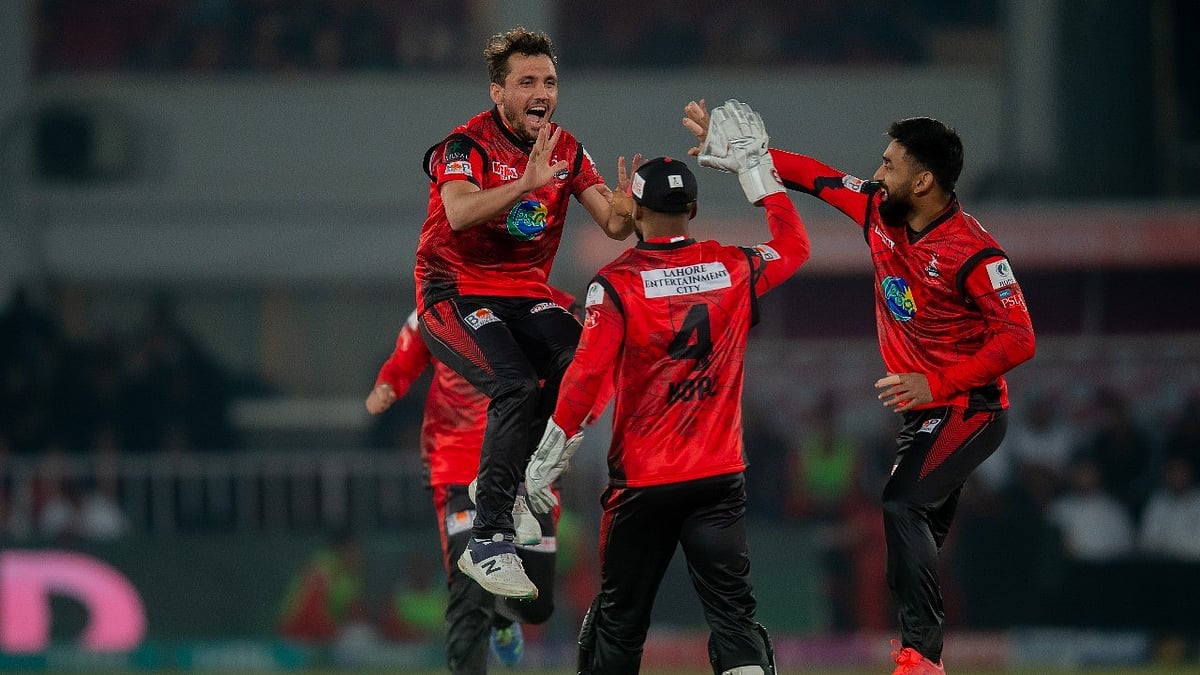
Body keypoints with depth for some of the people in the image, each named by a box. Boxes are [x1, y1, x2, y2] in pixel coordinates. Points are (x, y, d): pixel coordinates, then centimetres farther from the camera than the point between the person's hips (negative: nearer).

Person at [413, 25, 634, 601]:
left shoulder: (565, 150, 6)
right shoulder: (467, 145, -12)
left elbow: (614, 226, 0)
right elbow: (460, 213, -32)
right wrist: (527, 183, -45)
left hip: (525, 294, 5)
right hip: (455, 293, -5)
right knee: (517, 387, -30)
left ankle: (501, 482, -4)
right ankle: (487, 542, -24)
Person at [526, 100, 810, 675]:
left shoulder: (616, 283, -9)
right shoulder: (732, 269, 1)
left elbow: (587, 373, -16)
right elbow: (794, 248, 22)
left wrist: (553, 450, -6)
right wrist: (756, 168, 27)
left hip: (642, 481, -2)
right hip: (720, 477, 2)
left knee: (620, 613, 10)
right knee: (732, 609, -4)